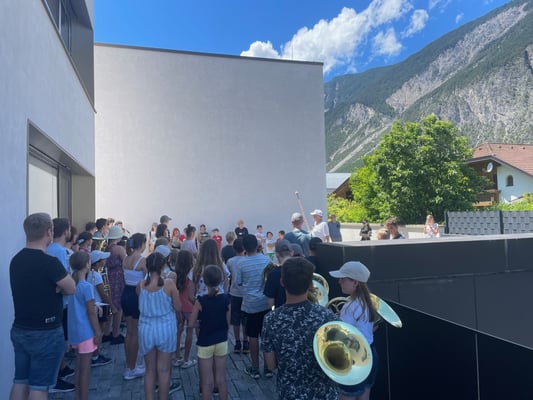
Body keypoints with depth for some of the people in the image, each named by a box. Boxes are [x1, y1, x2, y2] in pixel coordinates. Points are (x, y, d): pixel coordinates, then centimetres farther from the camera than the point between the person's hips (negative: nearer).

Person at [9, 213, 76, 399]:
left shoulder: (16, 260, 3)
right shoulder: (49, 261, -22)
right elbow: (71, 289, -11)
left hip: (19, 330, 8)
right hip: (45, 333, -8)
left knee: (20, 381, 17)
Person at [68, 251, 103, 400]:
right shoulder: (87, 287, -20)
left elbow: (77, 308, 12)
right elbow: (91, 313, -16)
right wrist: (98, 332, -9)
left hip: (75, 331, 8)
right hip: (86, 332, -8)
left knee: (79, 366, 18)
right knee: (85, 368, 3)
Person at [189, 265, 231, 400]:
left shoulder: (201, 301, -17)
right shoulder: (225, 299, -9)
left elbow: (191, 323, -9)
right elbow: (228, 321, -1)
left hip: (205, 343, -3)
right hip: (222, 341, 3)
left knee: (207, 381, 9)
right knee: (221, 379, 16)